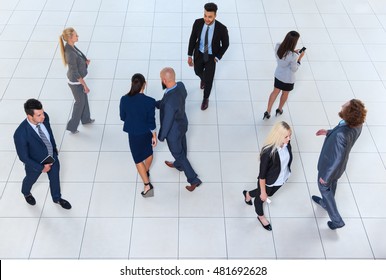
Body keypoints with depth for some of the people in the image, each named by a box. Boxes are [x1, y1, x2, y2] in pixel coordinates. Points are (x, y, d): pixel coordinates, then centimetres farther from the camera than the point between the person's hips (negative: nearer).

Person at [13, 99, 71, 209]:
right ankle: (26, 192, 65)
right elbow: (23, 157, -26)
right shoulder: (20, 134, -40)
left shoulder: (44, 117, -25)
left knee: (55, 178, 27)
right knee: (31, 179, 29)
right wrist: (41, 168, -19)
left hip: (52, 156, 4)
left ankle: (57, 198, 58)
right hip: (35, 162, -4)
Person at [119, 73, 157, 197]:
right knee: (149, 152, 29)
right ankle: (146, 172, 53)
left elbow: (122, 117, -4)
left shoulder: (124, 99, -18)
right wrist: (154, 136, -1)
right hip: (147, 132, 1)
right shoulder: (149, 101, -23)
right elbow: (151, 121, -15)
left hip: (134, 133, -1)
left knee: (138, 159, 14)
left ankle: (147, 185, 10)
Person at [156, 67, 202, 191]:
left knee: (178, 153, 16)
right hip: (182, 124, 8)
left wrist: (161, 136, -9)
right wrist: (155, 103, 0)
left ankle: (193, 179, 30)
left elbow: (167, 122, -27)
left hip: (173, 131, -8)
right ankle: (178, 165, 62)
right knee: (181, 147, 32)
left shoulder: (169, 102, -43)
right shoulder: (181, 85, -19)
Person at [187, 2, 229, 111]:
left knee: (208, 79, 7)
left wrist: (217, 58, -14)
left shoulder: (221, 28, -32)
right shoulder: (198, 22, -25)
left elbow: (225, 44, -13)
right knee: (198, 71, 27)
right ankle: (204, 78, 67)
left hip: (211, 56, -3)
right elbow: (193, 39, -9)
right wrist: (189, 56, -6)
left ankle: (206, 98, 38)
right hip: (199, 53, 3)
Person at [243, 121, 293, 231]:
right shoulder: (268, 151, -38)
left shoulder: (287, 143, -19)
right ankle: (261, 216, 59)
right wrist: (263, 192, -15)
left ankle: (248, 194, 64)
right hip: (268, 182, -6)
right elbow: (262, 174, -25)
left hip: (282, 179, 6)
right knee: (261, 198, 26)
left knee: (269, 194, 34)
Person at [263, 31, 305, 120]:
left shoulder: (277, 47, -19)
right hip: (288, 79, -4)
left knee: (275, 91, 24)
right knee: (285, 93, 24)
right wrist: (300, 57, -14)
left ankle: (268, 112, 26)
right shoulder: (293, 56, -35)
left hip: (278, 75, 4)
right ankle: (279, 110, 47)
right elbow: (294, 69, -19)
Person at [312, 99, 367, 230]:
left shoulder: (341, 135, -44)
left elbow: (338, 159, -32)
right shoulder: (357, 125, -21)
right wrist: (329, 132, 2)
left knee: (324, 187, 20)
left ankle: (337, 220, 33)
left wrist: (325, 177, -18)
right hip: (339, 165, 7)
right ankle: (326, 203, 62)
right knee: (332, 183, 33)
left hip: (330, 165, -7)